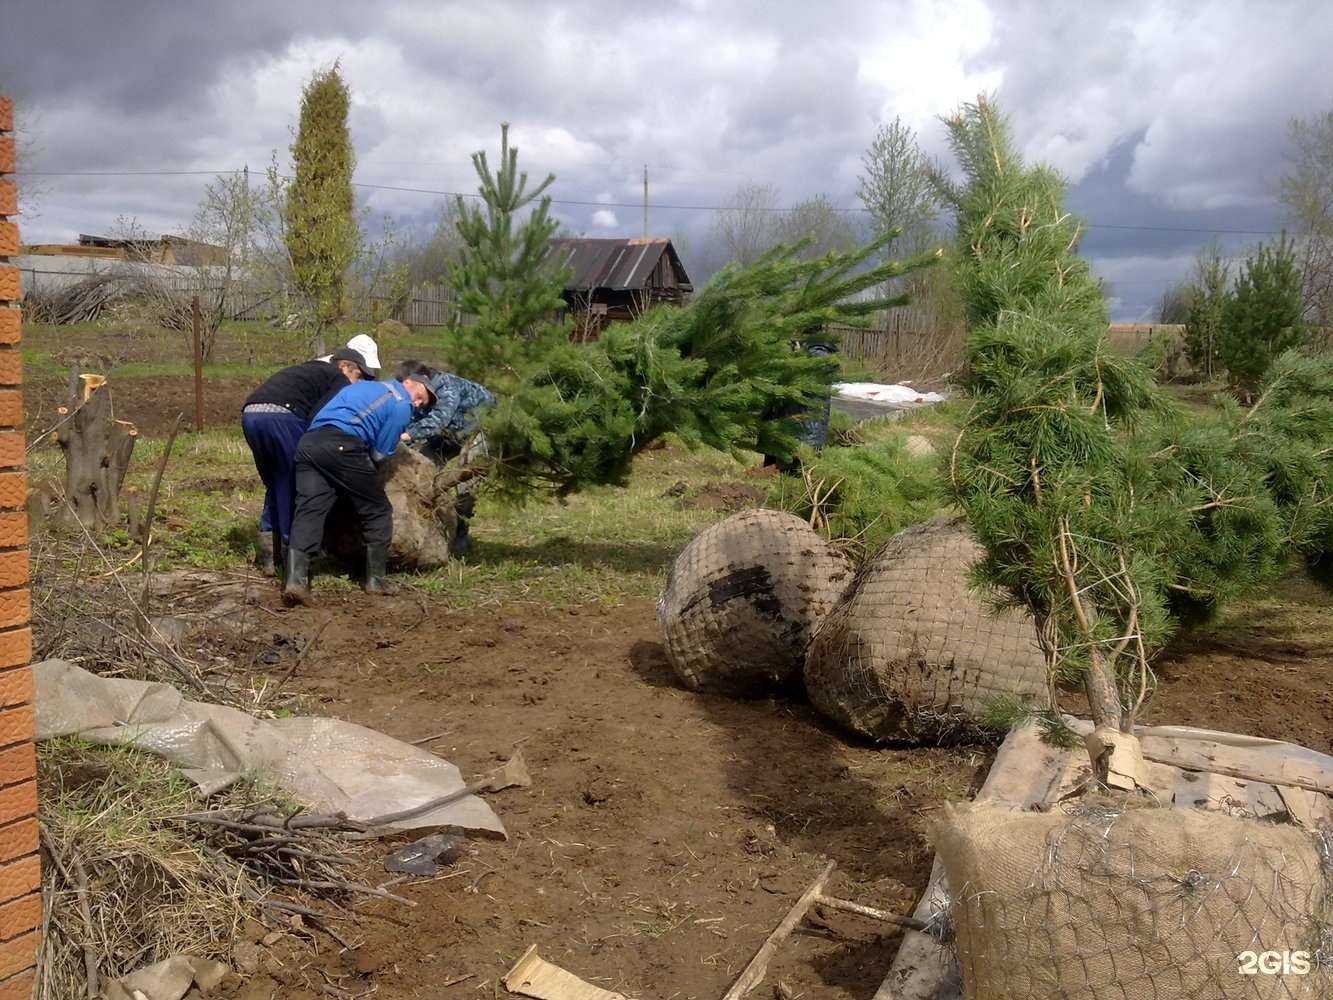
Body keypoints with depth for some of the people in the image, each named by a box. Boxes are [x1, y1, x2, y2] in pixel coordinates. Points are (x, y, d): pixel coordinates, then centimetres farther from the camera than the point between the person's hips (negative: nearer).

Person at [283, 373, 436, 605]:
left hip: (308, 441, 7)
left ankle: (295, 578, -17)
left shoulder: (363, 385, 32)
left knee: (308, 510, -1)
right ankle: (376, 579, 13)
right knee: (378, 512, 9)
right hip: (342, 445, -7)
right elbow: (380, 455, 5)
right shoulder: (401, 406, 8)